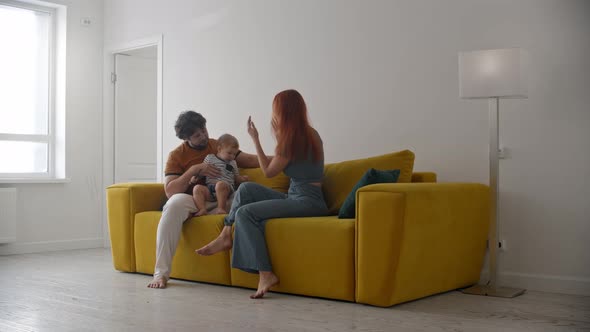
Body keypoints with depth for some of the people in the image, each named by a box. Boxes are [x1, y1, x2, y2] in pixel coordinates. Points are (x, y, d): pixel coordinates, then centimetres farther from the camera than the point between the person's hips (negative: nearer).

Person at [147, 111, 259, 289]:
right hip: (191, 199, -2)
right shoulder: (176, 155, 5)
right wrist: (194, 170, -16)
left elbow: (249, 160, 13)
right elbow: (170, 191, -7)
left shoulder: (219, 146, 16)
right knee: (175, 203, -37)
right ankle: (161, 273, -34)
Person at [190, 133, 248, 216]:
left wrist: (242, 179, 3)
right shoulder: (210, 158, 17)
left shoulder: (233, 163, 24)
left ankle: (221, 208, -37)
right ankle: (202, 209, -38)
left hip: (226, 188, -1)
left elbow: (236, 177, 24)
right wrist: (194, 177, -2)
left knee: (220, 184, -37)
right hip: (209, 189, 1)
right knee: (197, 188, -28)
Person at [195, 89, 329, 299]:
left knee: (245, 213, -20)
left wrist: (255, 139, 1)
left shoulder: (292, 138, -14)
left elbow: (268, 171, -5)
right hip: (297, 197, 10)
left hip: (307, 201, -10)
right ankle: (226, 236, 8)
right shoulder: (310, 134, 12)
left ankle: (265, 273, -22)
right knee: (246, 188, 7)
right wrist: (279, 138, 24)